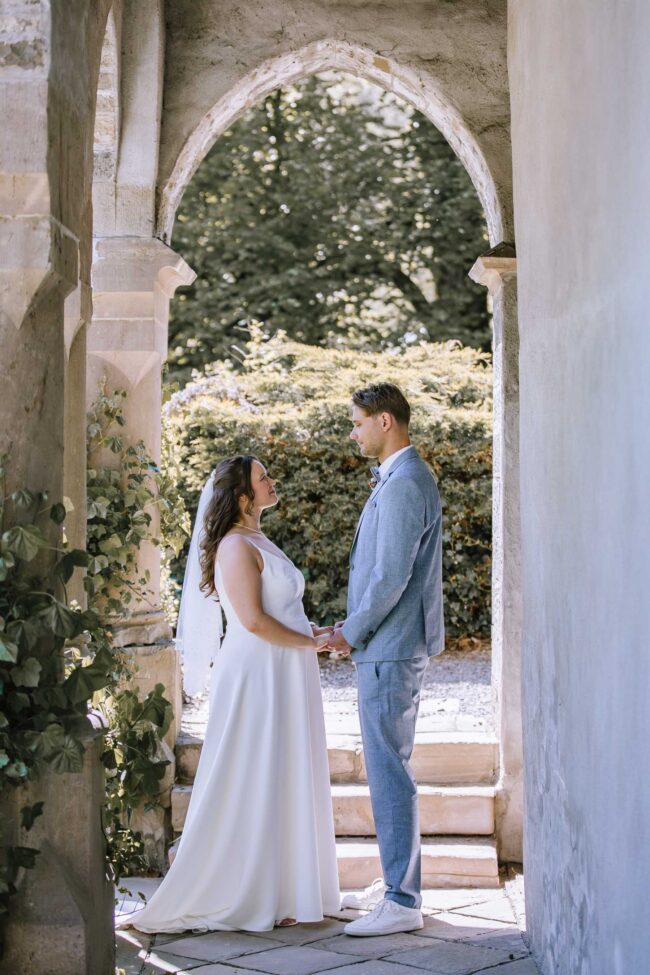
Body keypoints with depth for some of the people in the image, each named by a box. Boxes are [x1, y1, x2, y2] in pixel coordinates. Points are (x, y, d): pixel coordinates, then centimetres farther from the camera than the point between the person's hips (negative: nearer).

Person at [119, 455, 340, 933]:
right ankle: (237, 898, 3)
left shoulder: (259, 543, 16)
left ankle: (280, 892, 18)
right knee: (252, 785, -4)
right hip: (257, 677, -10)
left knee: (285, 782, 11)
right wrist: (310, 643, -13)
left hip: (283, 680, 10)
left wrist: (312, 631, 8)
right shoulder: (236, 546, -14)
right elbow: (253, 620, -21)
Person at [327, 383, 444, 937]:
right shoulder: (402, 478, 17)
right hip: (389, 647, 11)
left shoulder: (404, 485, -17)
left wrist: (352, 632, -11)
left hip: (389, 650, -11)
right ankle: (397, 883, 26)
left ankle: (403, 903, -2)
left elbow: (392, 575, -22)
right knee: (388, 768, 16)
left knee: (389, 772, -7)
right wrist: (357, 630, 15)